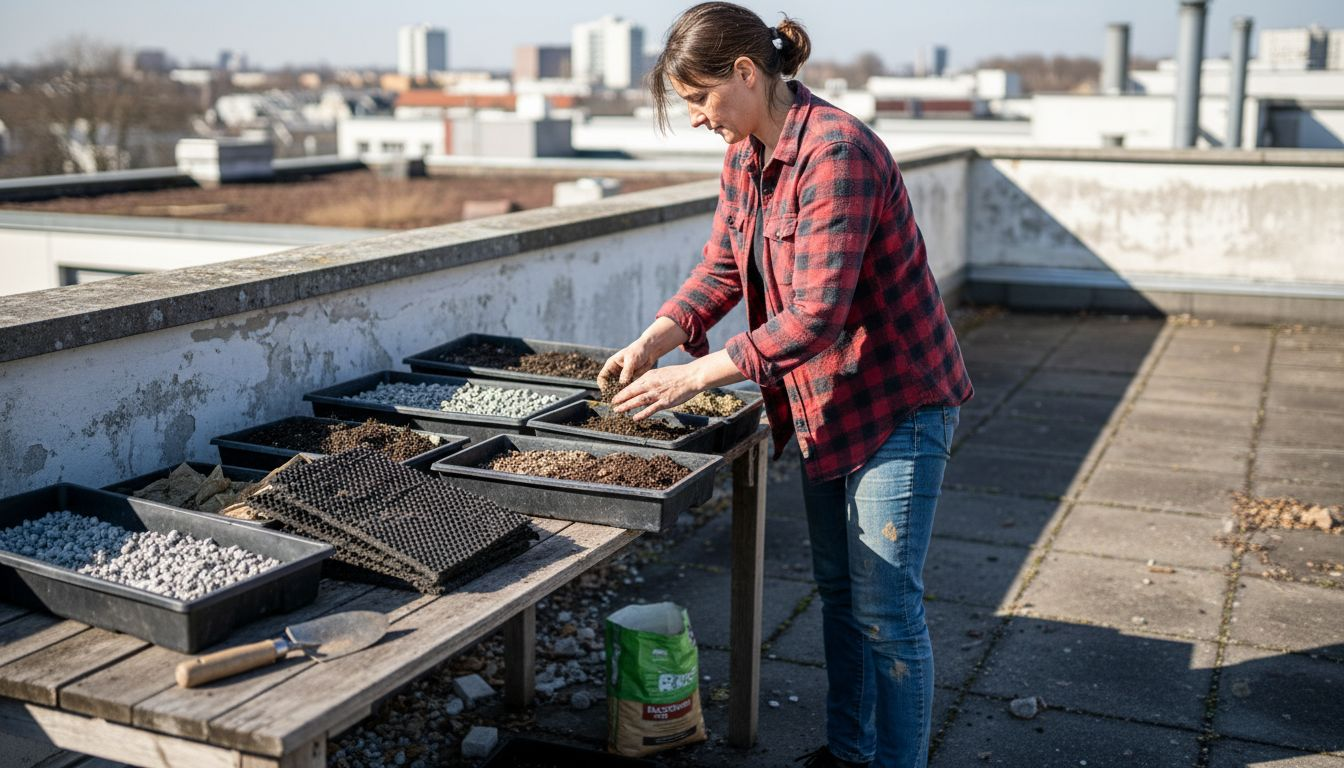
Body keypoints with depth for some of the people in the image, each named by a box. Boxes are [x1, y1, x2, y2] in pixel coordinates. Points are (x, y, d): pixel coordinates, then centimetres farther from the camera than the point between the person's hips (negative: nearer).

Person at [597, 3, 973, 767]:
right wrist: (654, 339, -9)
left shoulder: (836, 151, -26)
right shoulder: (745, 155, 2)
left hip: (898, 402, -9)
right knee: (838, 589, 19)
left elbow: (816, 314, -31)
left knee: (886, 607, -2)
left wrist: (697, 374, -30)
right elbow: (722, 266, 7)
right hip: (825, 402, 9)